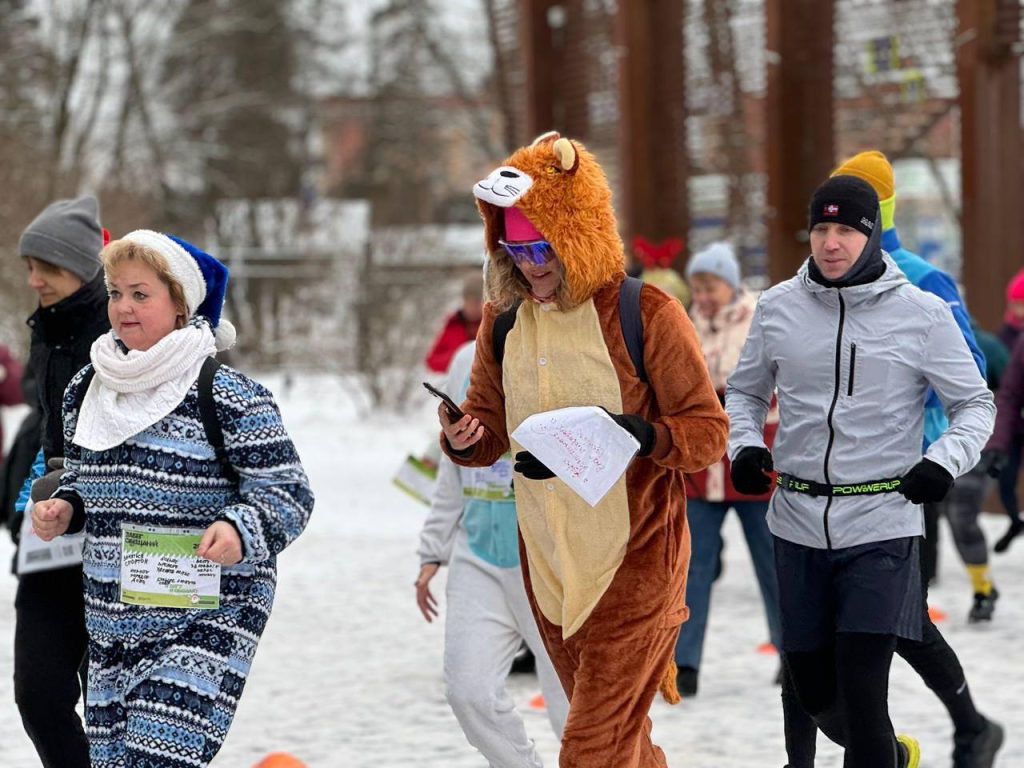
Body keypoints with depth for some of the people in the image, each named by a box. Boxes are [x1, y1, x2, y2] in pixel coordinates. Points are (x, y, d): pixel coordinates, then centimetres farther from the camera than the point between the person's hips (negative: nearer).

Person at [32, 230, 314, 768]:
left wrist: (240, 530, -27)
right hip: (109, 619, 7)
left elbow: (289, 493, -8)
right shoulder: (86, 390, 9)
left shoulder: (227, 395, -11)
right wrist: (64, 510, 2)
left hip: (209, 616, -7)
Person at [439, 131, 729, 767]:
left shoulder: (646, 315, -12)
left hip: (635, 560, -6)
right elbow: (490, 421, 14)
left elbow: (708, 430, -9)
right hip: (547, 561, 6)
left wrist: (642, 436, -29)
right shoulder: (504, 321, 4)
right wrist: (466, 440, -9)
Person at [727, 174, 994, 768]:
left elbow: (976, 404, 4)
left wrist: (946, 461, -15)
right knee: (813, 686, 14)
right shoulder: (778, 307, 2)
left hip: (881, 525, -4)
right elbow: (746, 391, 17)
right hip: (798, 524, 4)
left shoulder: (922, 314, -6)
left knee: (861, 690, -13)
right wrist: (744, 445, -3)